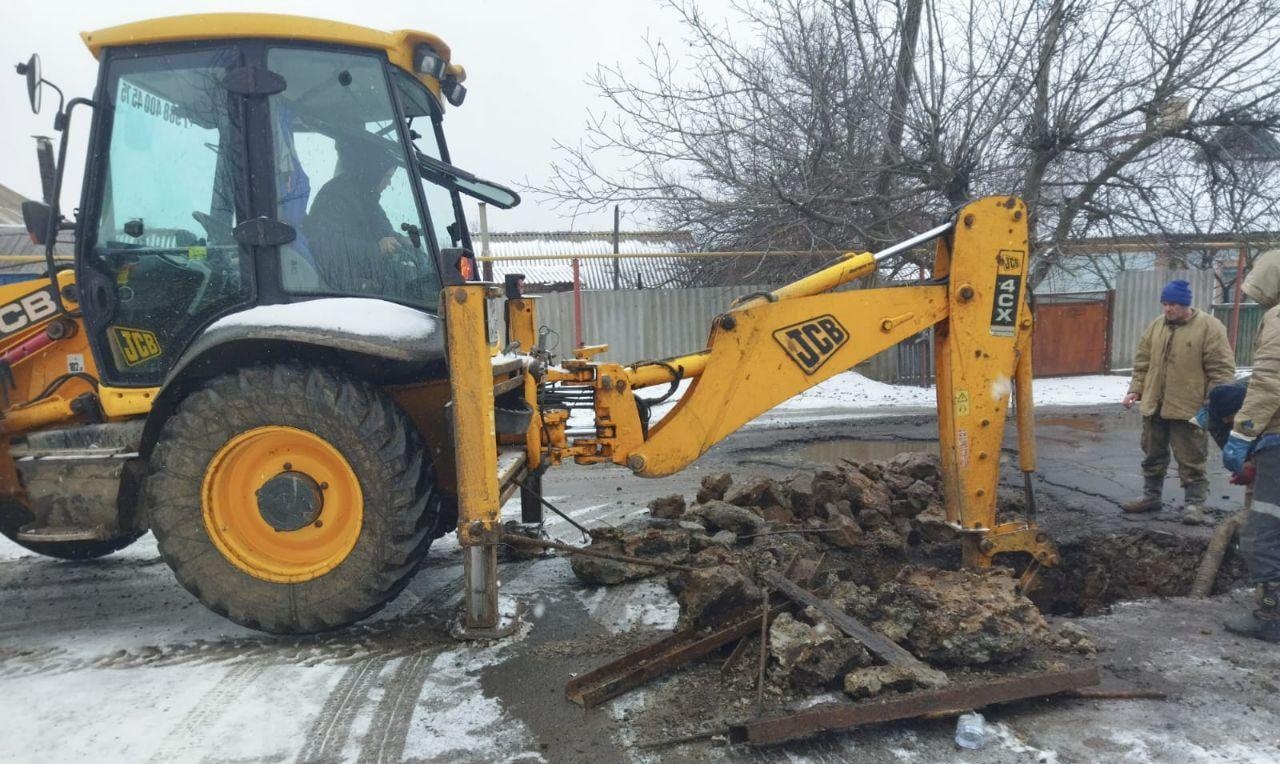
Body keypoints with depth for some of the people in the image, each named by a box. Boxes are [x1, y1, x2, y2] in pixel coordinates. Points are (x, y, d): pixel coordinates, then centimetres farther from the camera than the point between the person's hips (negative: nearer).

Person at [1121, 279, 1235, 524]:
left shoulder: (1209, 327, -10)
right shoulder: (1156, 325, 8)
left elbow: (1221, 369, -11)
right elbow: (1142, 363, 14)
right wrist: (1135, 390, 6)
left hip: (1188, 409, -6)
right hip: (1154, 406, 6)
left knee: (1191, 461, 3)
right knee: (1153, 456, 16)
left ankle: (1194, 503, 14)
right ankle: (1151, 496, 28)